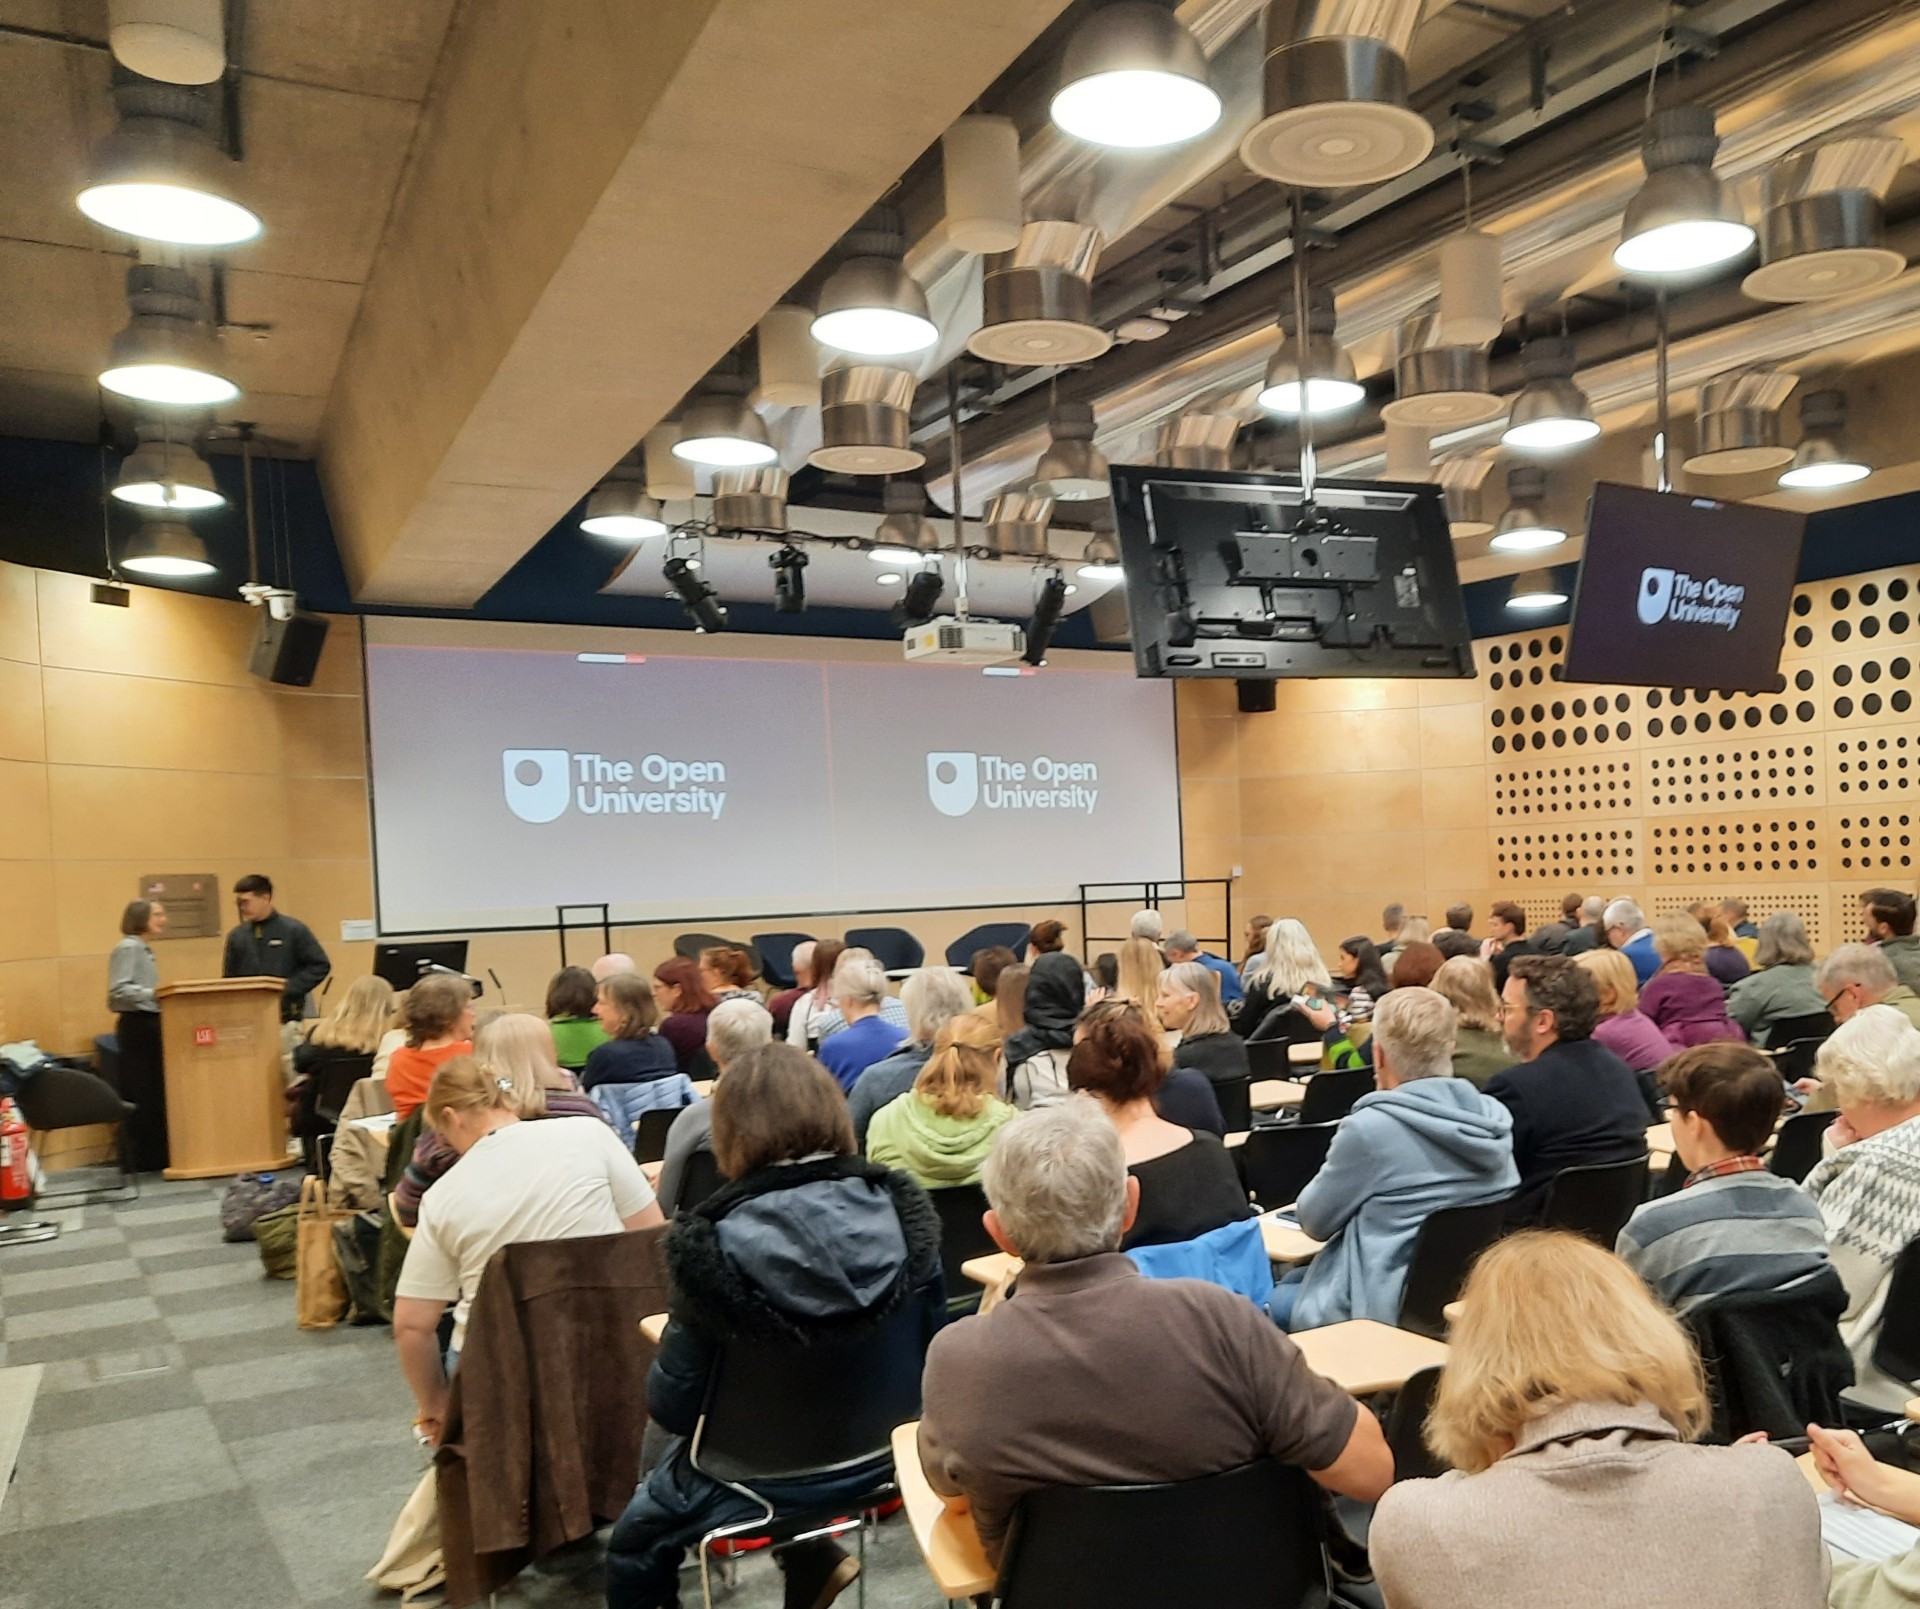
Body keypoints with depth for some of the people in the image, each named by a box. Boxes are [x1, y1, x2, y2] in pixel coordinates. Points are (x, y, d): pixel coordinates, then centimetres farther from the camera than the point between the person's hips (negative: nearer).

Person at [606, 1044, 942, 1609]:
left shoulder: (715, 1246, -25)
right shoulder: (902, 1211, -14)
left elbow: (672, 1405, -16)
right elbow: (929, 1346, -2)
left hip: (768, 1475, -5)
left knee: (633, 1542, 26)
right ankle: (809, 1556, 30)